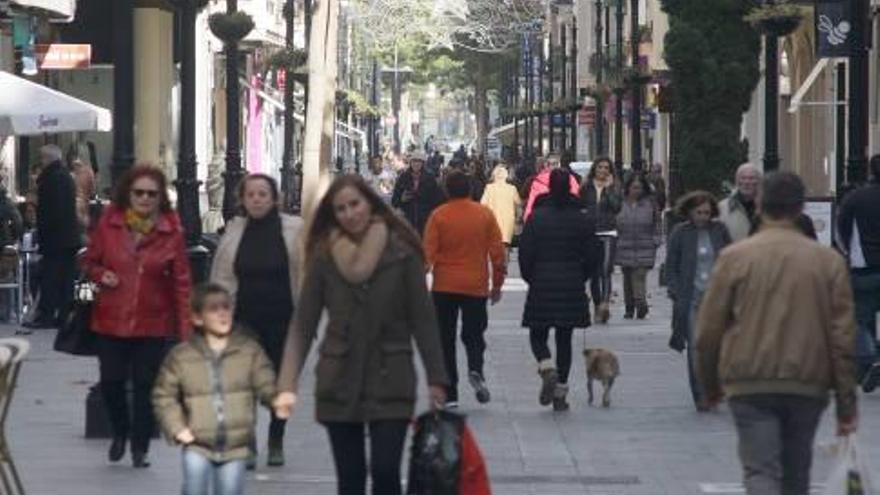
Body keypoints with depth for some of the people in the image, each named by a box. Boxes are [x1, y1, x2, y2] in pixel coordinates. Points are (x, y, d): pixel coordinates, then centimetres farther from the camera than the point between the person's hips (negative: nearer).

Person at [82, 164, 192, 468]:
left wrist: (184, 327, -8)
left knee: (146, 385, 3)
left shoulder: (171, 231, -5)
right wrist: (101, 275, -11)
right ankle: (120, 432, 32)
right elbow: (89, 261, 12)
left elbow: (181, 282, -4)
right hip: (111, 320, 1)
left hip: (152, 323, -1)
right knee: (111, 381, 3)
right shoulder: (108, 223, -2)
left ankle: (140, 446, 20)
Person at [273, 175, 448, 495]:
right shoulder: (325, 257, 0)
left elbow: (423, 319, -1)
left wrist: (436, 379, -4)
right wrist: (287, 385, -6)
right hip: (339, 384, 2)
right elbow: (302, 326, 1)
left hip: (390, 384, -2)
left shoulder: (401, 252, -4)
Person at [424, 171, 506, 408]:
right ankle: (476, 370, -16)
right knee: (473, 335, 14)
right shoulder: (485, 214, 0)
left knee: (445, 341, 7)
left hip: (444, 288, -1)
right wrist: (497, 284, 11)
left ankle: (449, 395, 3)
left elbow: (428, 253, -8)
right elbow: (498, 252, 2)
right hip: (476, 287, 1)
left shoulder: (438, 216, -6)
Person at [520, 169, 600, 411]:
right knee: (564, 339, 9)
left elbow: (525, 254, -6)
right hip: (572, 288, 2)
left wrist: (531, 279, 10)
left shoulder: (536, 218, -6)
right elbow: (592, 255, 2)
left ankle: (547, 369, -19)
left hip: (542, 287, -2)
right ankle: (560, 393, 8)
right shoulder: (583, 220, 0)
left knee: (538, 336, 10)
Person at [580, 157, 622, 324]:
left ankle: (605, 304, -29)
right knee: (593, 273, 6)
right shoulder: (586, 187, 8)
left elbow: (617, 207, -9)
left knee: (606, 270, -18)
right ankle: (597, 306, 17)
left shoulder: (614, 187, 6)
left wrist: (608, 189, -10)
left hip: (608, 233, -2)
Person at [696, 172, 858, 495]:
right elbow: (843, 337, 1)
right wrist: (846, 405, 6)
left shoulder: (734, 257, -3)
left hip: (750, 386, -2)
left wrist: (711, 387, 14)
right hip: (809, 386, 2)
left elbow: (709, 331, -1)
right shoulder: (829, 261, 2)